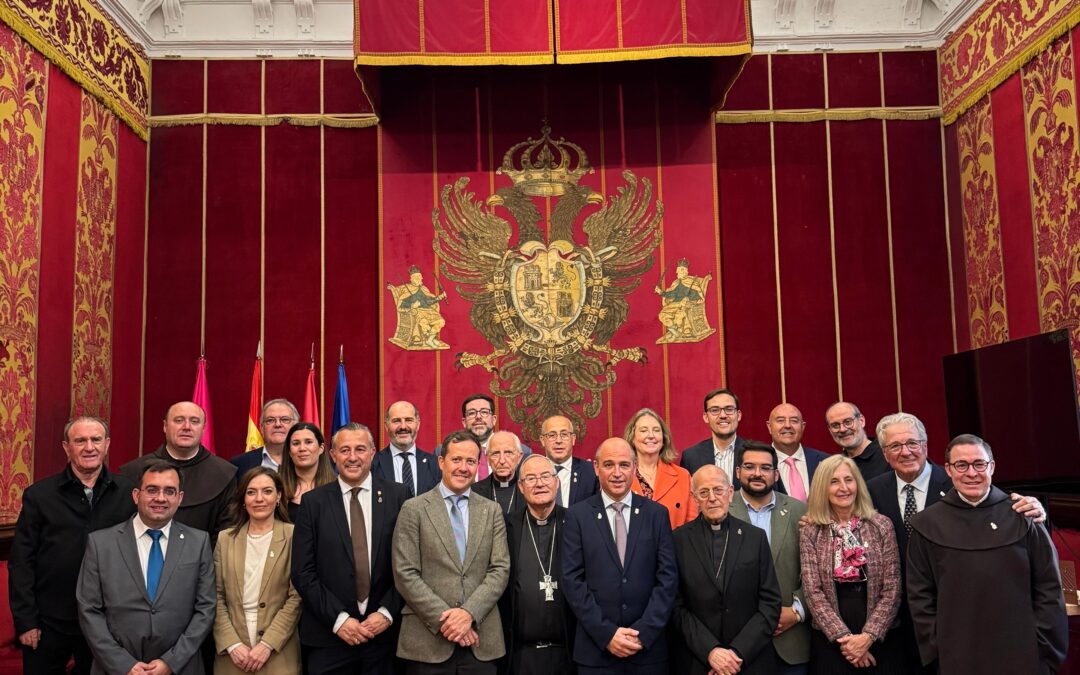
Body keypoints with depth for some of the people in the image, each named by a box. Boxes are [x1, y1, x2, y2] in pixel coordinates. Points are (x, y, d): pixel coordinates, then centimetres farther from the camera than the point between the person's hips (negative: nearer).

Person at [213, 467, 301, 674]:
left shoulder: (293, 537, -4)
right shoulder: (225, 539, 6)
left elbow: (297, 598, -7)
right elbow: (216, 597, 3)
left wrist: (267, 645, -12)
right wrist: (232, 644, -8)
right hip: (232, 655, 2)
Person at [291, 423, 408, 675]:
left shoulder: (396, 496, 0)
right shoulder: (314, 502, 0)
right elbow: (303, 572, -2)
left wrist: (387, 613, -8)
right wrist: (338, 619, -9)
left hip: (384, 631, 0)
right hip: (329, 636, 0)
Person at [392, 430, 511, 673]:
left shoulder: (492, 511, 9)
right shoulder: (414, 509, 0)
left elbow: (500, 569, 1)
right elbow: (405, 574, -6)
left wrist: (469, 613, -12)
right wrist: (444, 619, -12)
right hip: (428, 641, -2)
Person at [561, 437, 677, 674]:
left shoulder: (657, 514, 3)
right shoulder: (578, 515, 0)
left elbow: (668, 578, -1)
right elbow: (572, 581, -5)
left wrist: (644, 632, -10)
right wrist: (606, 633, -11)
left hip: (648, 647, 1)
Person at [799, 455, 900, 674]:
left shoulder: (881, 526, 0)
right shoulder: (810, 533, -1)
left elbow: (891, 590, -3)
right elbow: (813, 592, -5)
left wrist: (868, 636, -12)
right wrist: (844, 637, -14)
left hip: (877, 639, 1)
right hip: (829, 641, 0)